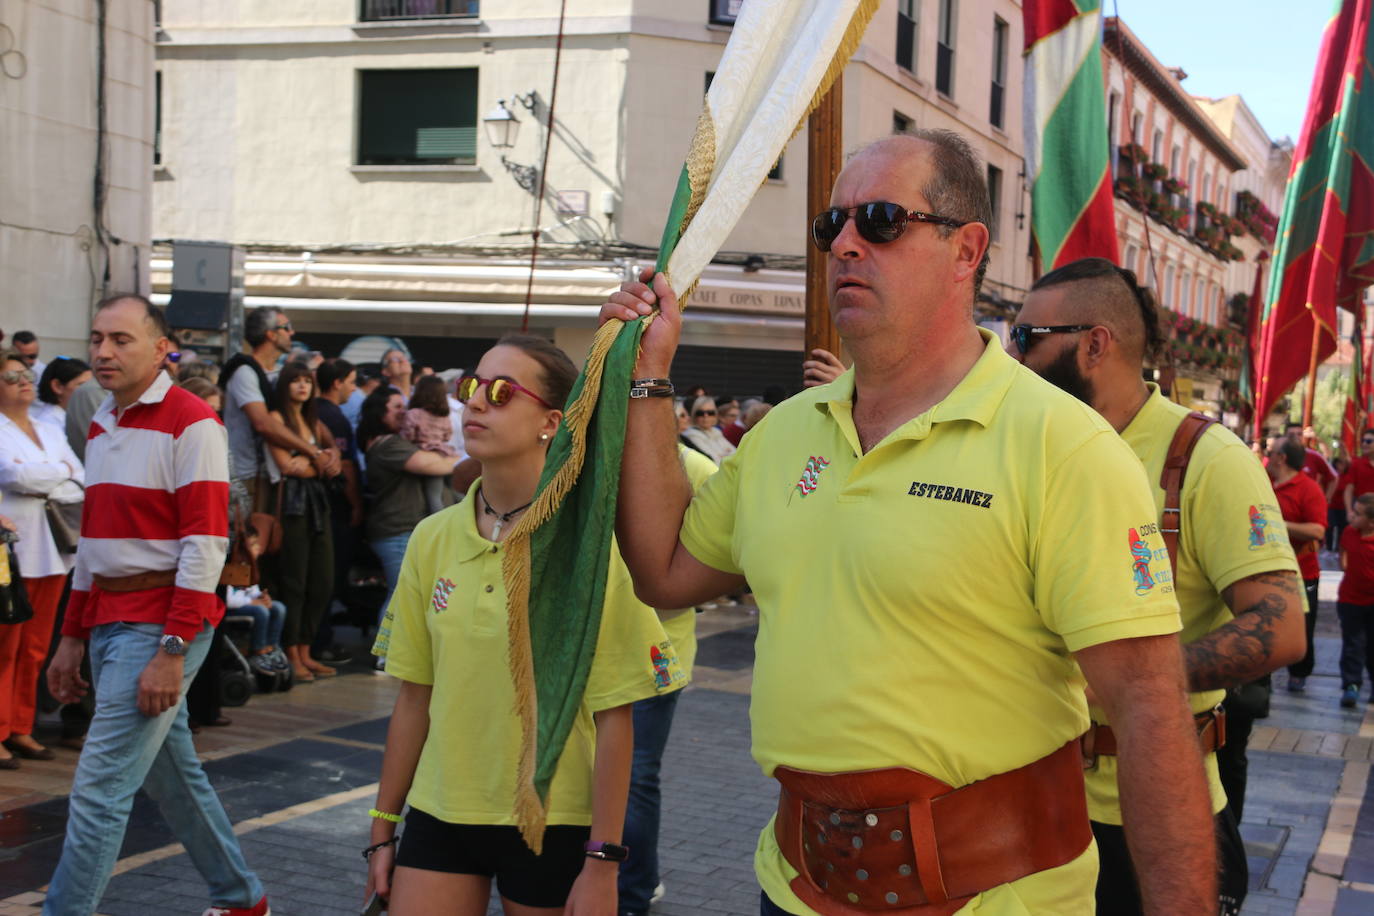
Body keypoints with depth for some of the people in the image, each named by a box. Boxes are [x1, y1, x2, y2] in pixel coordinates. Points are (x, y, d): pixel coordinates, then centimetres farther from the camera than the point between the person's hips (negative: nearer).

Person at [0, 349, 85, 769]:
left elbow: (84, 483, 9)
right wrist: (62, 472, -1)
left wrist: (44, 487, -8)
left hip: (50, 552, 6)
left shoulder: (51, 432, 18)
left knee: (35, 648, 7)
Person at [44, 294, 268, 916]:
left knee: (100, 785, -9)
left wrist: (172, 650, -21)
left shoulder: (191, 423, -11)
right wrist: (72, 637, 17)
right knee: (172, 774, 17)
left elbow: (205, 544, -17)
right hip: (108, 623, 9)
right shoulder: (102, 426, 14)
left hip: (159, 624, -9)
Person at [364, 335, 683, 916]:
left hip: (552, 823, -4)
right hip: (440, 812, 4)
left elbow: (614, 719, -10)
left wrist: (602, 860, -12)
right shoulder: (433, 538, 3)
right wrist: (383, 829, 11)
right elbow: (414, 696, 9)